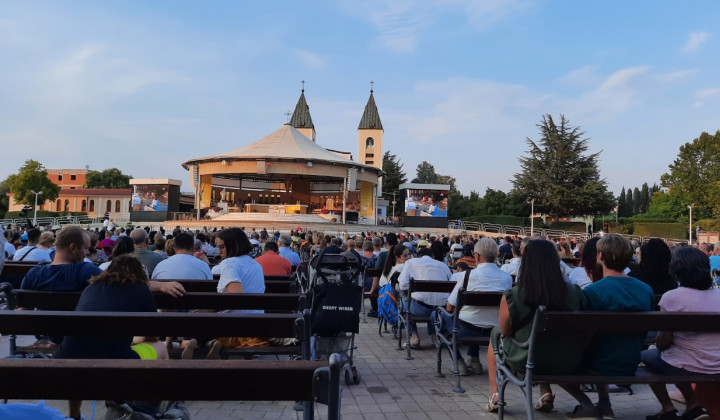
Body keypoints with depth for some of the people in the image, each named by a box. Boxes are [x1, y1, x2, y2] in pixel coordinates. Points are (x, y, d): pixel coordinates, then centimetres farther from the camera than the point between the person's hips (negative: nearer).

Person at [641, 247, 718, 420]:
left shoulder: (671, 297, -17)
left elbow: (663, 343, -14)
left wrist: (659, 342, 9)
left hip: (687, 368, -6)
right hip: (715, 369, 6)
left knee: (645, 355, 19)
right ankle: (693, 405, 26)